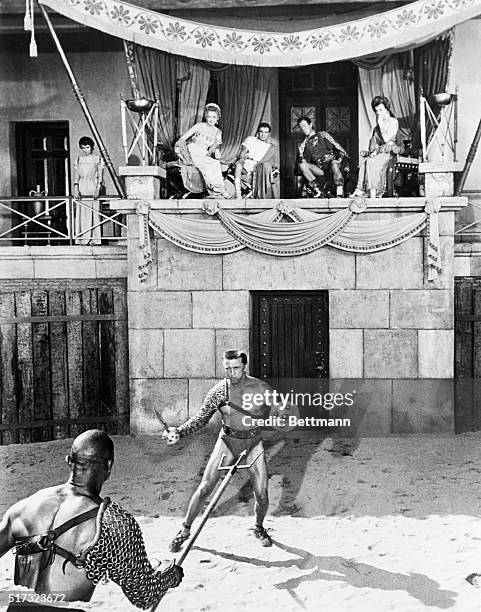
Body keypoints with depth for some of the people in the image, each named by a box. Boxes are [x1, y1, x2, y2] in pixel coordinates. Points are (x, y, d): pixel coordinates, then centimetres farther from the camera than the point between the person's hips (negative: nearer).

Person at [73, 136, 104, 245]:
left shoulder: (98, 159, 8)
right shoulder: (78, 160, 15)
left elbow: (100, 176, 0)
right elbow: (76, 176, 8)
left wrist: (98, 188, -14)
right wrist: (76, 189, -7)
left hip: (93, 188, -2)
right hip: (82, 190, 2)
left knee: (94, 214, -6)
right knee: (81, 215, -3)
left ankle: (94, 240, -4)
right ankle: (82, 240, -2)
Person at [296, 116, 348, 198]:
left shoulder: (323, 135, 14)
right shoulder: (303, 146, 20)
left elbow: (337, 146, 6)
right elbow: (302, 160, 13)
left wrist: (339, 159, -12)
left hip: (330, 164, -2)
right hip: (319, 169, 2)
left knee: (334, 164, -38)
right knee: (302, 165, -24)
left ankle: (340, 194, -45)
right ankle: (317, 192, -33)